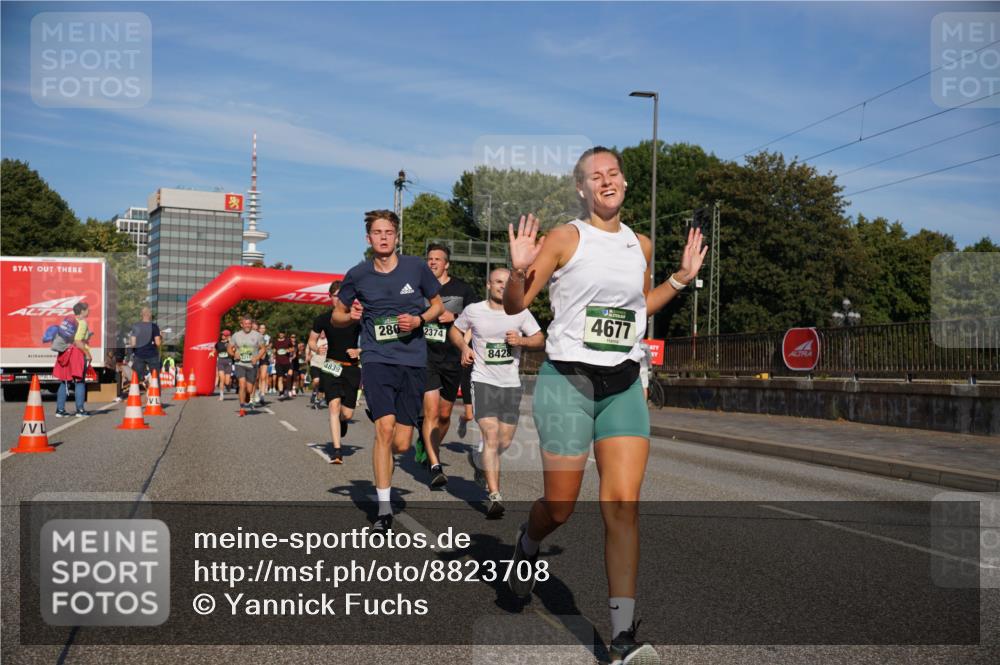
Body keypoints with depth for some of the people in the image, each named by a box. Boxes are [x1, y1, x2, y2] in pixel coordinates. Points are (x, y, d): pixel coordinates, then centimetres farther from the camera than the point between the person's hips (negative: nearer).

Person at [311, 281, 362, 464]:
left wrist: (359, 351, -13)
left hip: (351, 368, 0)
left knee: (347, 413, 1)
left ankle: (341, 421, 42)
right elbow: (311, 341, 12)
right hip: (331, 367, 0)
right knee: (334, 406, -17)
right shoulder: (324, 319, 0)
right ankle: (337, 451, -14)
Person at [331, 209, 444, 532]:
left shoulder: (416, 267, 2)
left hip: (413, 360, 1)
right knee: (385, 427, -18)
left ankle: (381, 457, 38)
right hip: (377, 358, -1)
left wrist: (419, 319, -6)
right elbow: (337, 315, 15)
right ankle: (384, 508, -5)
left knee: (401, 443, 0)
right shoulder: (357, 275, 2)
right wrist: (350, 316, -9)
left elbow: (437, 305, 14)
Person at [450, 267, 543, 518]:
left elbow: (540, 339, 5)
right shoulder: (473, 310, -2)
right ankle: (495, 497, -16)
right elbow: (455, 330, 14)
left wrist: (521, 340, -15)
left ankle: (479, 459, 43)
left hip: (511, 383, 3)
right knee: (491, 435, -17)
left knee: (504, 441, 8)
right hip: (483, 381, -3)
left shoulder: (520, 313, 1)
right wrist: (464, 347, -5)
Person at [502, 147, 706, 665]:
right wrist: (519, 270, -21)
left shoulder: (640, 245, 12)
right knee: (561, 507, 4)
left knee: (623, 505, -7)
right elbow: (515, 306, -3)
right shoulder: (565, 238, -4)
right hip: (567, 380, -3)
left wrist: (682, 278, 17)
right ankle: (527, 543, 41)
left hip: (623, 386, 4)